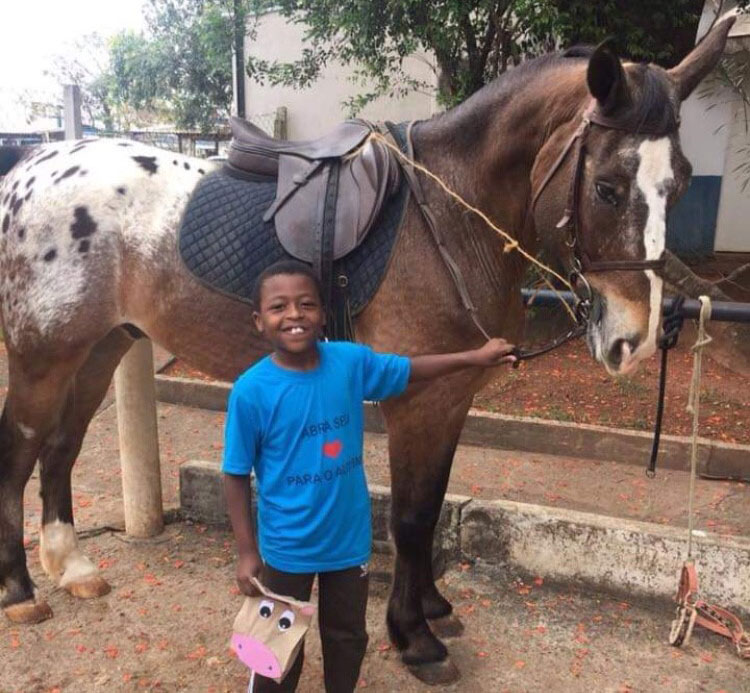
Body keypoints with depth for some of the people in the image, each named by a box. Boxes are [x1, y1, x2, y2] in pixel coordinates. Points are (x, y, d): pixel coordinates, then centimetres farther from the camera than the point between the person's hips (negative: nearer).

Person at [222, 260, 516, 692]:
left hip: (349, 538, 3)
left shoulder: (352, 362, -13)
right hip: (286, 547, -3)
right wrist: (247, 552, -10)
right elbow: (236, 476, -12)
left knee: (348, 635, 26)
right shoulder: (251, 390, -21)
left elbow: (409, 370, 5)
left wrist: (474, 358, 0)